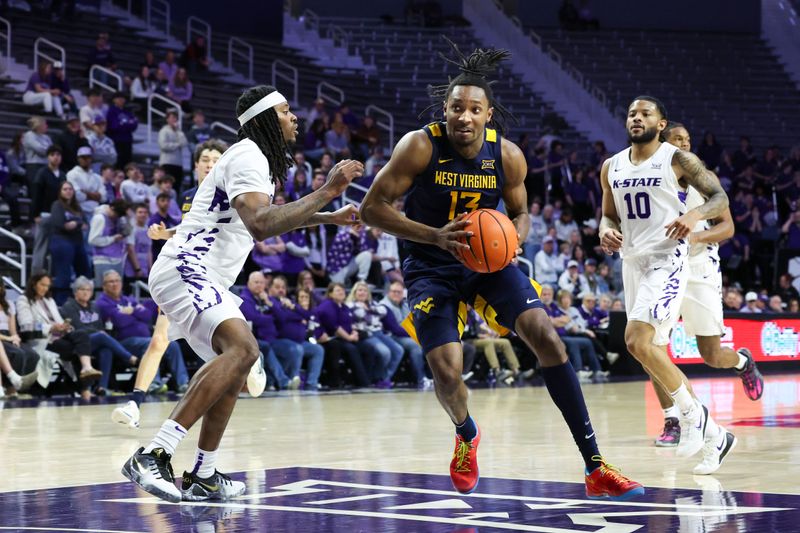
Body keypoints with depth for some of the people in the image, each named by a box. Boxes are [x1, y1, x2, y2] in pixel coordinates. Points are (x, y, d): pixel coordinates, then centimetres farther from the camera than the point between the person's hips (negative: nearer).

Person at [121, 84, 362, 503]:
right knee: (242, 348, -28)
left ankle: (203, 477, 23)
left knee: (235, 361, 19)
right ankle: (152, 455, -35)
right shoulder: (248, 158, -13)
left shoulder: (259, 159, 20)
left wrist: (328, 218, 36)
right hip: (185, 269, -11)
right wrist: (325, 193, -30)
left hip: (197, 277, 11)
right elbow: (260, 225, -31)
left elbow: (267, 218, 41)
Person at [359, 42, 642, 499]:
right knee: (446, 371, -18)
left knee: (547, 338, -17)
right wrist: (435, 236, -29)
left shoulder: (508, 155, -9)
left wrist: (514, 236, -16)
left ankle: (596, 469, -13)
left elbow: (520, 212, 9)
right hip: (433, 268, -2)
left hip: (489, 260, 2)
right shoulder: (421, 146, -18)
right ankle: (467, 436, 22)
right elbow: (373, 208, -17)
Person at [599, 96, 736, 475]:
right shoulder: (612, 167, 11)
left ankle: (692, 414, -5)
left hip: (667, 262, -7)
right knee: (654, 354, 8)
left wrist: (695, 215, -24)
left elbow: (720, 197, -4)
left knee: (638, 341, -23)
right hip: (633, 263, 7)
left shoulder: (677, 160, -5)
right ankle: (714, 436, 19)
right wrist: (606, 231, -3)